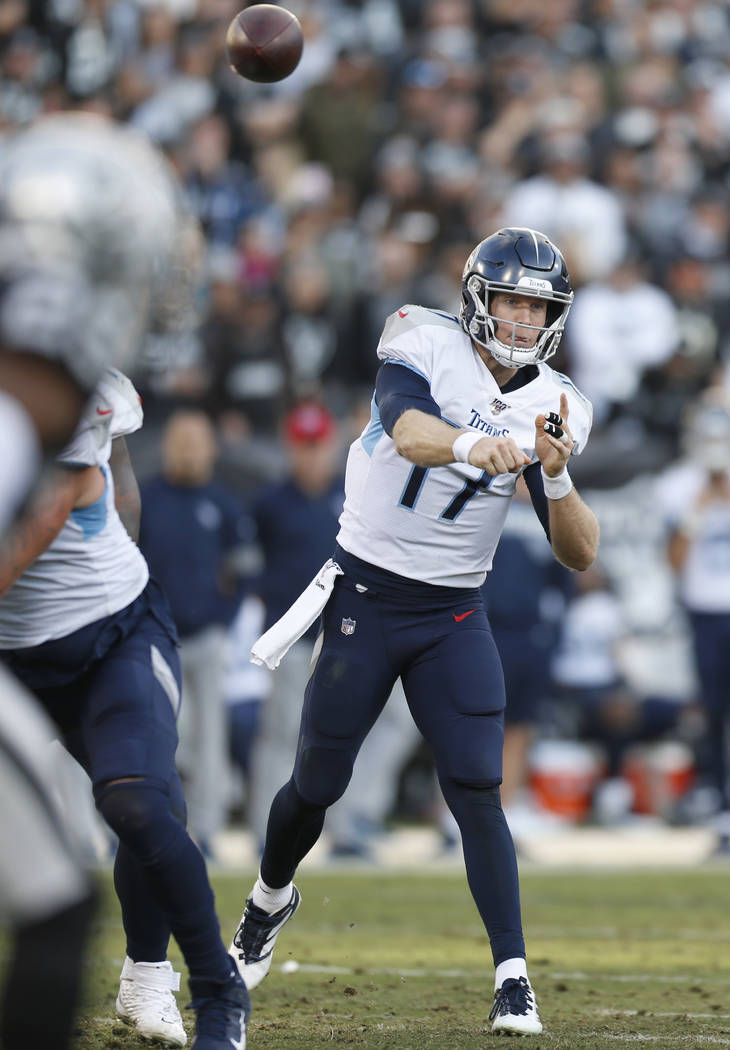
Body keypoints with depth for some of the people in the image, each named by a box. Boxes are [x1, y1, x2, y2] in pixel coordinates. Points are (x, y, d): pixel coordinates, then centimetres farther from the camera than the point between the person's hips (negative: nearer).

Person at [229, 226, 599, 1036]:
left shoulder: (551, 406, -2)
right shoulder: (425, 348, -11)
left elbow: (579, 555, -6)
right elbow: (406, 429, -34)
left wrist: (554, 477, -25)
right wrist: (473, 446, -56)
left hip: (454, 618, 2)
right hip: (364, 600, -2)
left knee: (477, 791, -12)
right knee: (317, 785, 8)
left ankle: (512, 977, -10)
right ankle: (271, 898, 38)